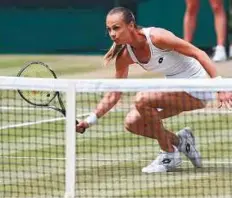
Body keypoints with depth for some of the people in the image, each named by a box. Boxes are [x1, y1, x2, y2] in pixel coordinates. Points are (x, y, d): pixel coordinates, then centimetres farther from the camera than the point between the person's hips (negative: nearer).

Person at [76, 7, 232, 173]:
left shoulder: (156, 37, -24)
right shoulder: (124, 56, -4)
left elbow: (199, 54, -22)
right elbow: (113, 95, 5)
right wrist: (90, 120, -5)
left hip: (196, 88, -8)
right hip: (175, 87, 8)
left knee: (142, 100, -26)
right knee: (132, 122, -4)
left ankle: (170, 156, -10)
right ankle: (180, 141, 16)